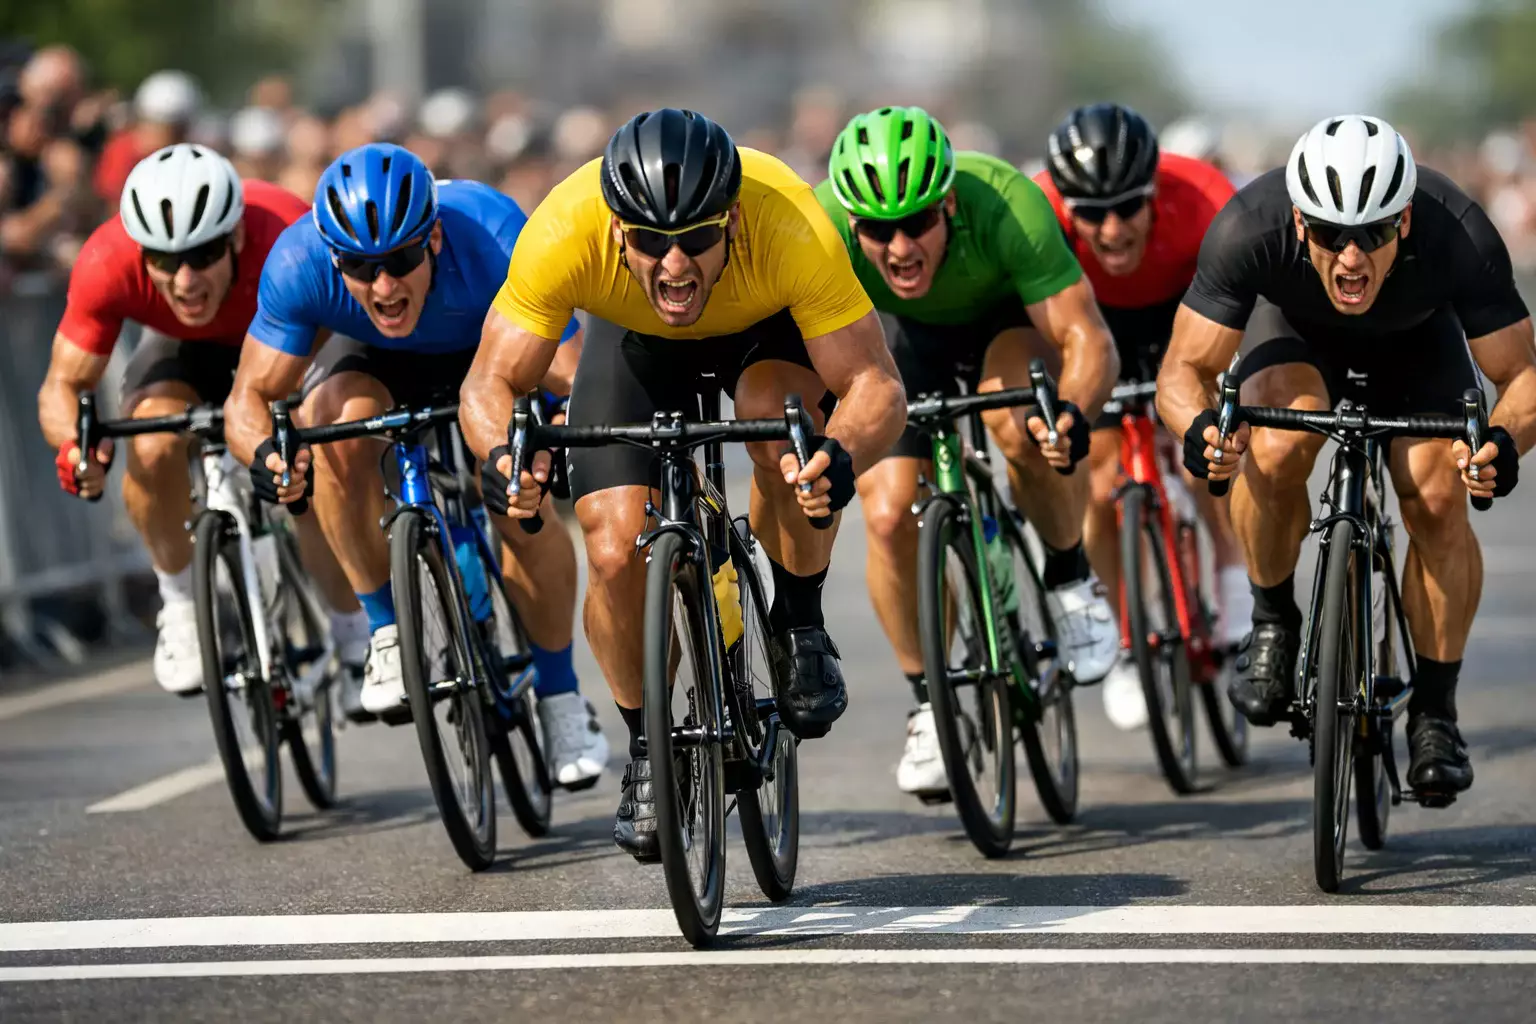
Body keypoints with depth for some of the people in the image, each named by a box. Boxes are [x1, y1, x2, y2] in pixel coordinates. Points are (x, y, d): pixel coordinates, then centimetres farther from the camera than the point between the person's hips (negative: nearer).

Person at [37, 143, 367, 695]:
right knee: (153, 447, -30)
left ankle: (354, 640, 6)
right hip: (183, 346, 1)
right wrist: (74, 444, -49)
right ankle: (180, 604, -3)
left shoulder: (288, 241, -42)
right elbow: (63, 385, -25)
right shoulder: (107, 264, -37)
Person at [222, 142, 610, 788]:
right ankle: (387, 631, -13)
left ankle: (559, 694, 1)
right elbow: (250, 397, -27)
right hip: (374, 358, 1)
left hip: (492, 351, -1)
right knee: (340, 425, -32)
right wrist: (265, 453, -50)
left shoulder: (495, 242, -40)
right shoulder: (299, 263, -35)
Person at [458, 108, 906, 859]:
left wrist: (841, 457, -59)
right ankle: (647, 753, 11)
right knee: (616, 556, -15)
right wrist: (504, 455, -51)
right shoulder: (564, 231, -38)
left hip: (766, 328, -1)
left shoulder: (791, 229, -41)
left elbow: (876, 385, -37)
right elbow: (490, 383, -30)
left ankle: (800, 626, -6)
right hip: (637, 343, 1)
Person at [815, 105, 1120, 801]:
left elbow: (1087, 339, -39)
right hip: (915, 336, 2)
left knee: (1017, 424, -35)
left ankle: (1071, 582, -7)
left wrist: (1071, 414, -59)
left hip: (1013, 318, -2)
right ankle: (930, 705, 6)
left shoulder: (1004, 205, -40)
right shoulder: (825, 225, -35)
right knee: (888, 514, -15)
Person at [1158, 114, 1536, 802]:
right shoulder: (1248, 229, -38)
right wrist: (1198, 428, -53)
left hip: (1418, 340, 0)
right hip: (1298, 333, 0)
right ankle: (1273, 623, -5)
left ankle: (1434, 714, -3)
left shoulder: (1460, 238, -38)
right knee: (1277, 448, -31)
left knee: (1438, 502, -20)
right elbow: (1184, 368, -30)